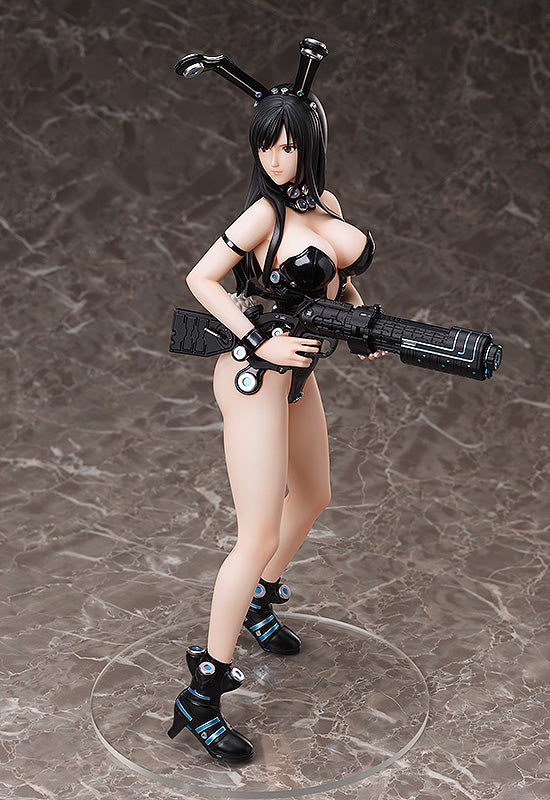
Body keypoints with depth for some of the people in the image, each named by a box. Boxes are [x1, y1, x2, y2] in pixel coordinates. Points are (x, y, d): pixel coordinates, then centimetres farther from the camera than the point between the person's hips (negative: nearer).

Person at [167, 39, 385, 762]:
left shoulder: (327, 203, 5)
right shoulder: (263, 212, -16)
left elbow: (341, 276, 19)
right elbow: (201, 279, -14)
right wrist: (262, 344, -21)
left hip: (297, 374, 8)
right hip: (254, 377, -8)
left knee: (313, 497, 24)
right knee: (260, 537, -10)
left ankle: (260, 604, 49)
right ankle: (202, 696, -1)